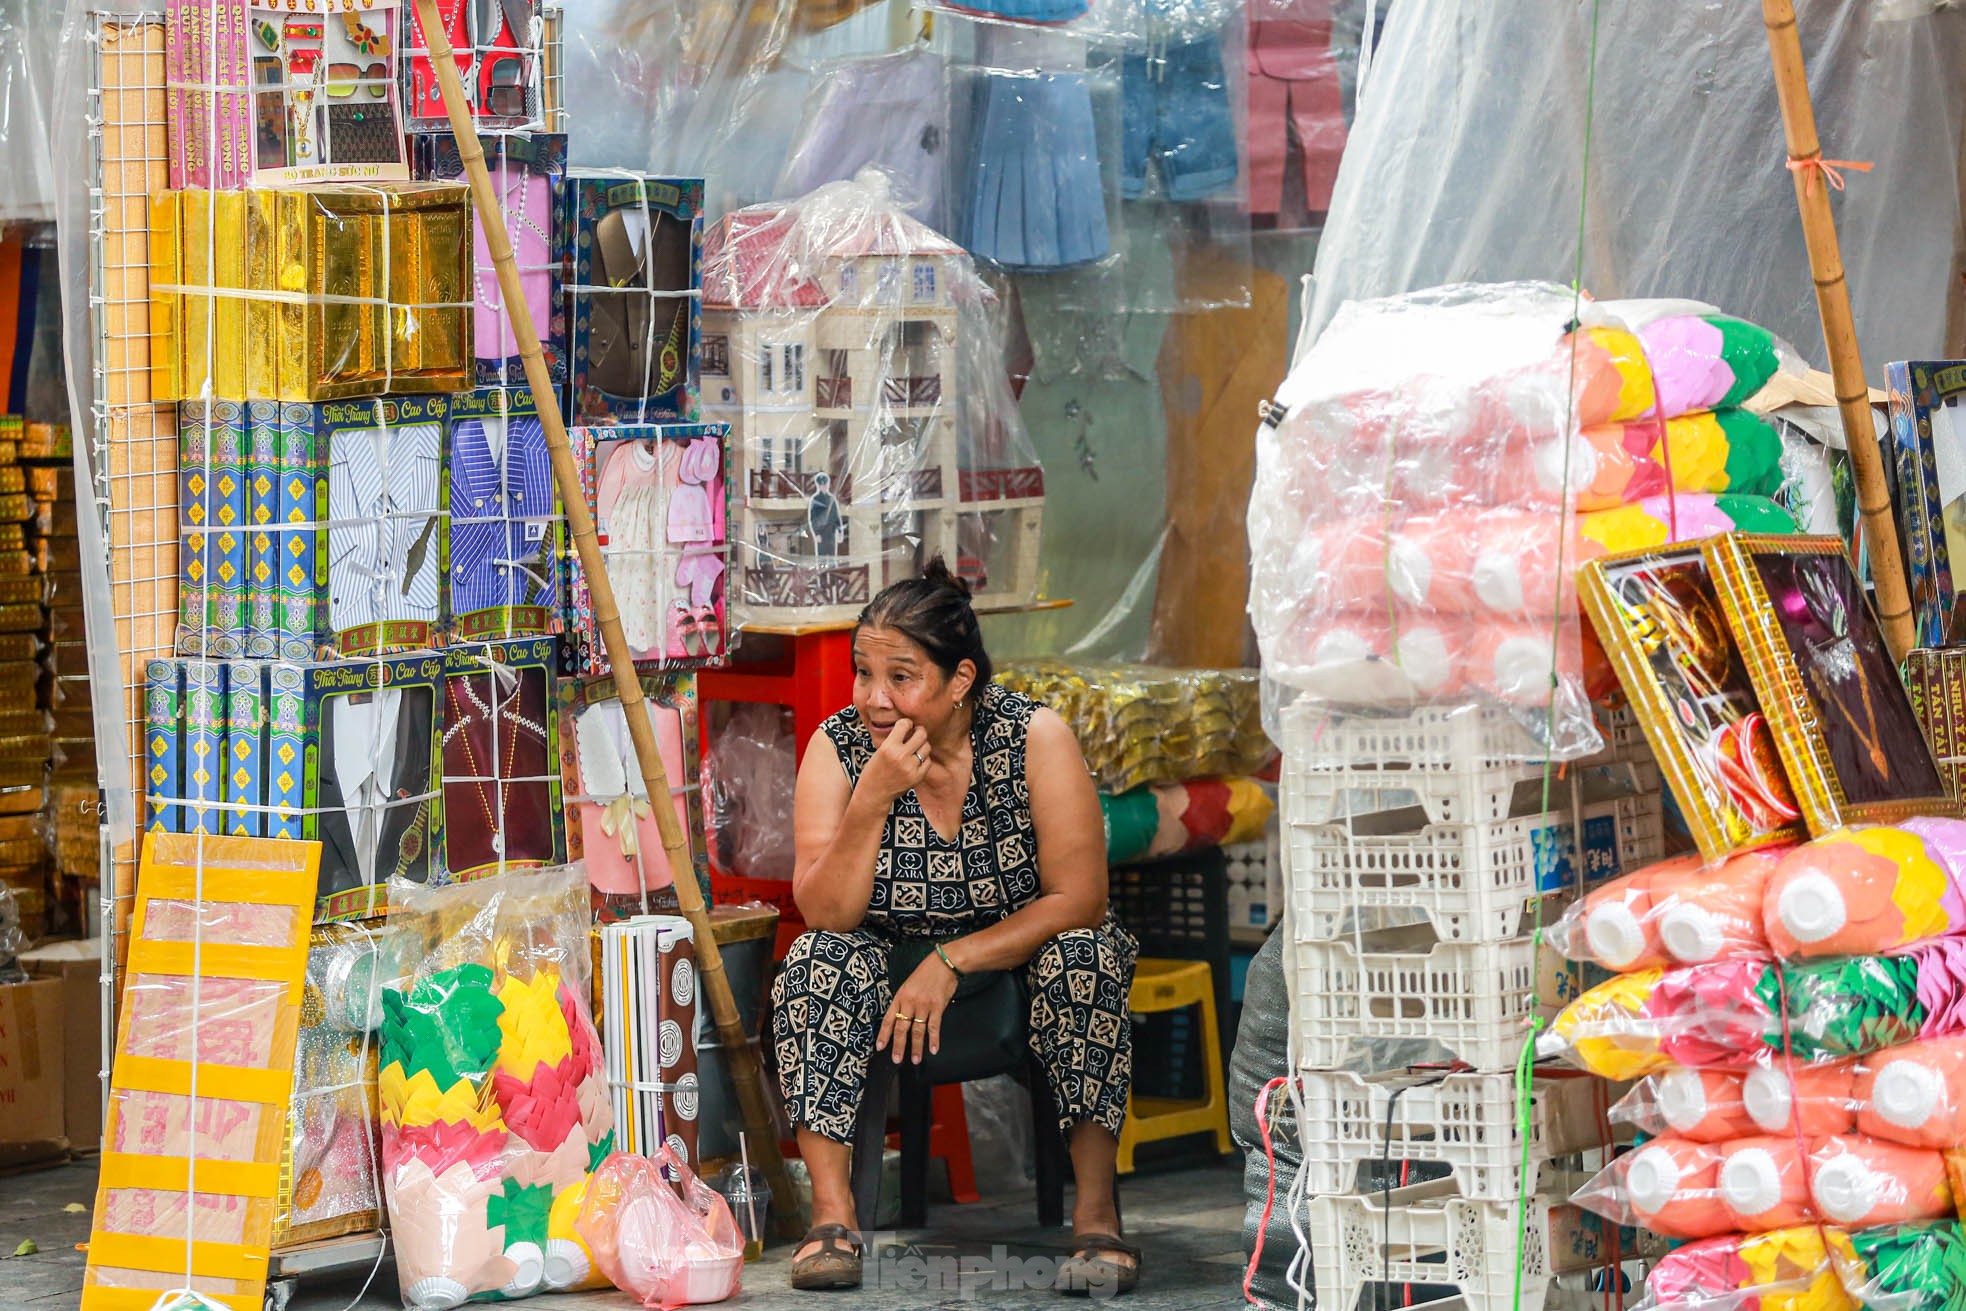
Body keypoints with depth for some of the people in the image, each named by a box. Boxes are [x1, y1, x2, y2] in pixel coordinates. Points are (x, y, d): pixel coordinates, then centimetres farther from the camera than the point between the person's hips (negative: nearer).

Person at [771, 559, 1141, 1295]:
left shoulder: (1034, 739, -18)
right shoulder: (838, 747, -13)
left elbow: (1078, 901, -19)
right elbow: (826, 915, -19)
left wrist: (952, 963, -24)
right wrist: (874, 797, -32)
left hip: (1016, 957, -1)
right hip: (892, 968, 1)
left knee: (1084, 957, -31)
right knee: (818, 962, -28)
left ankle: (1096, 1213, -29)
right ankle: (832, 1211, -28)